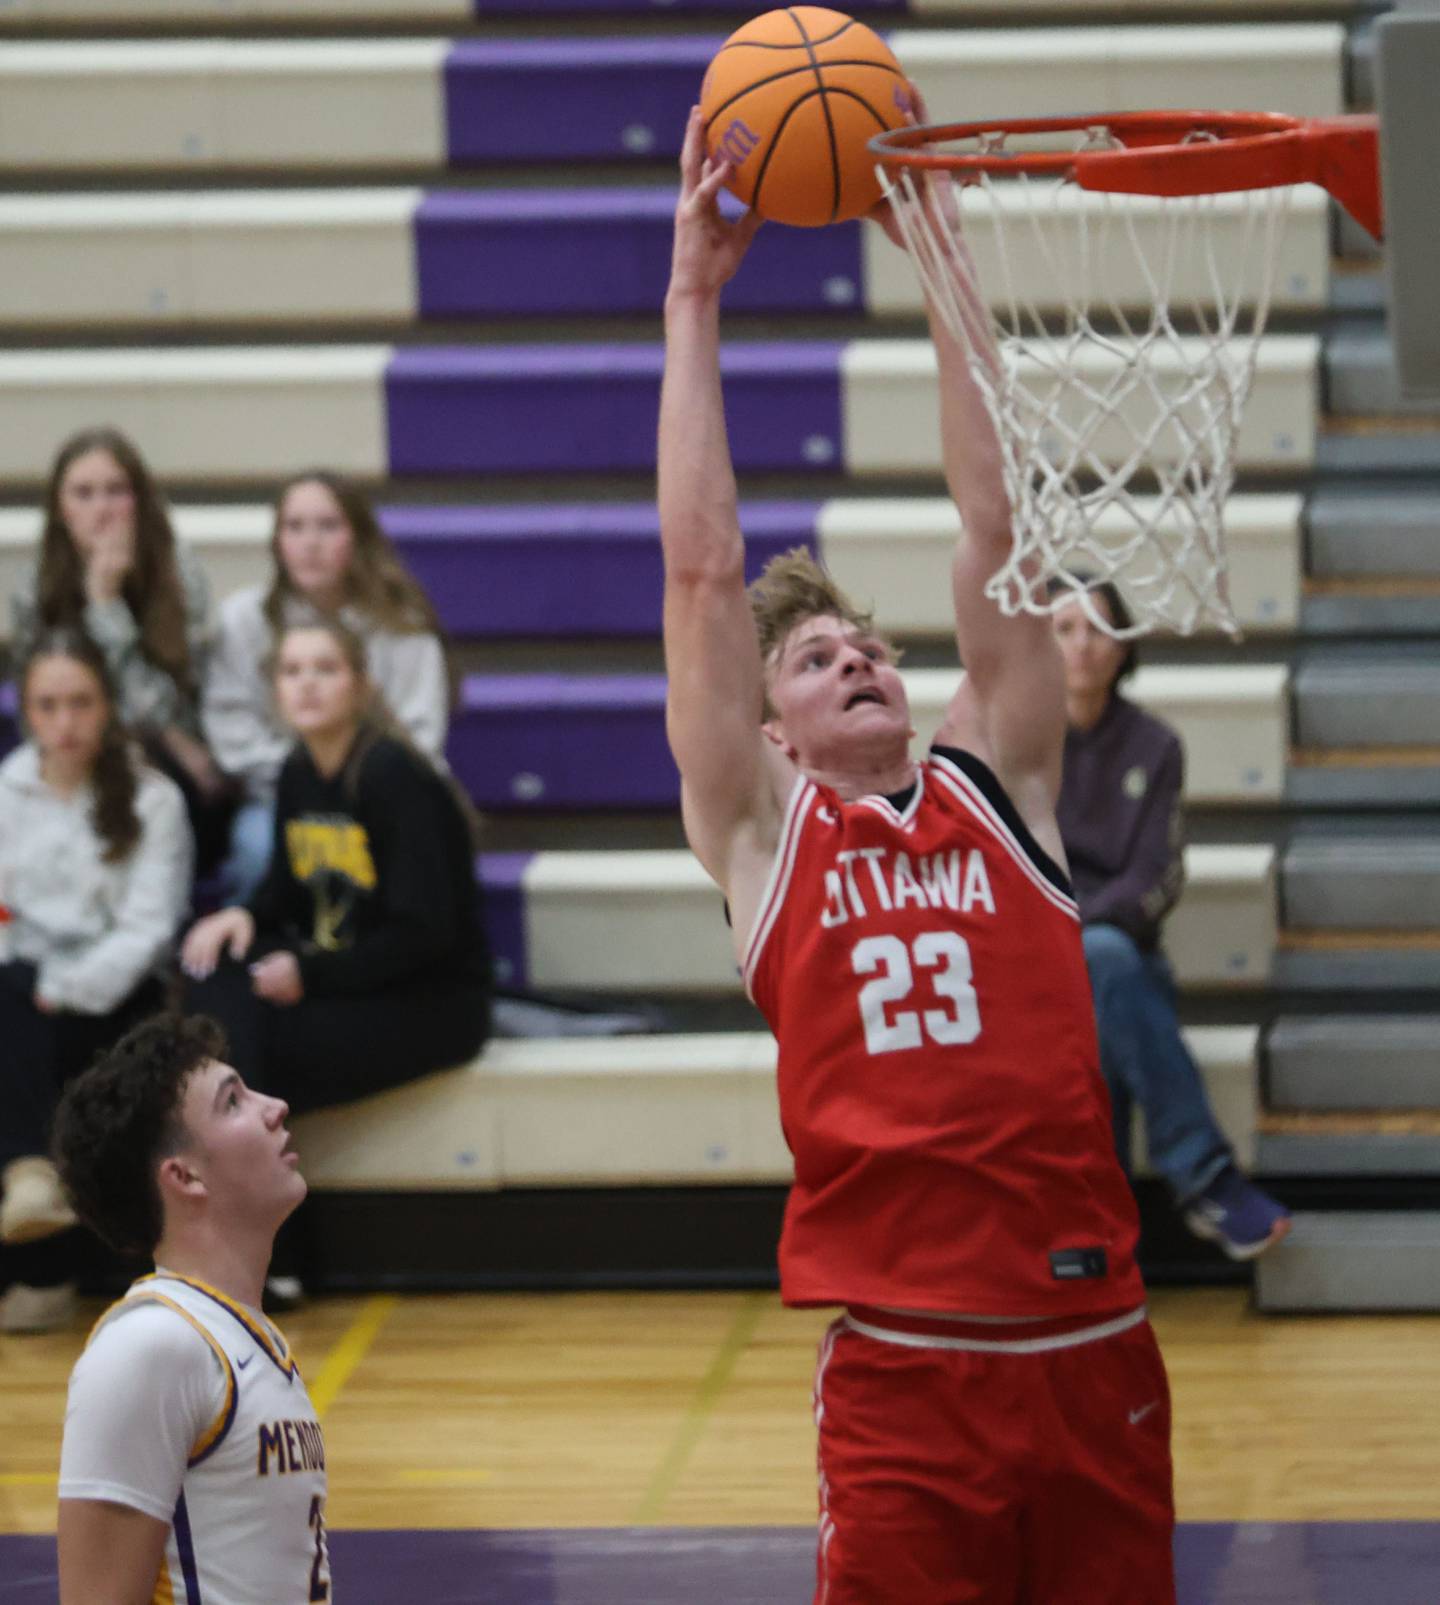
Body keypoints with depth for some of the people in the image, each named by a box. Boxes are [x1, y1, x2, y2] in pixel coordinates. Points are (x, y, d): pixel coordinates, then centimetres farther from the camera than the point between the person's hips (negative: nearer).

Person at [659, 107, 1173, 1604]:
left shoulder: (993, 785, 12)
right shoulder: (761, 827, 8)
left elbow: (996, 523, 8)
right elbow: (702, 564, 3)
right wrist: (694, 296, 4)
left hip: (1094, 1350, 2)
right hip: (906, 1370, -2)